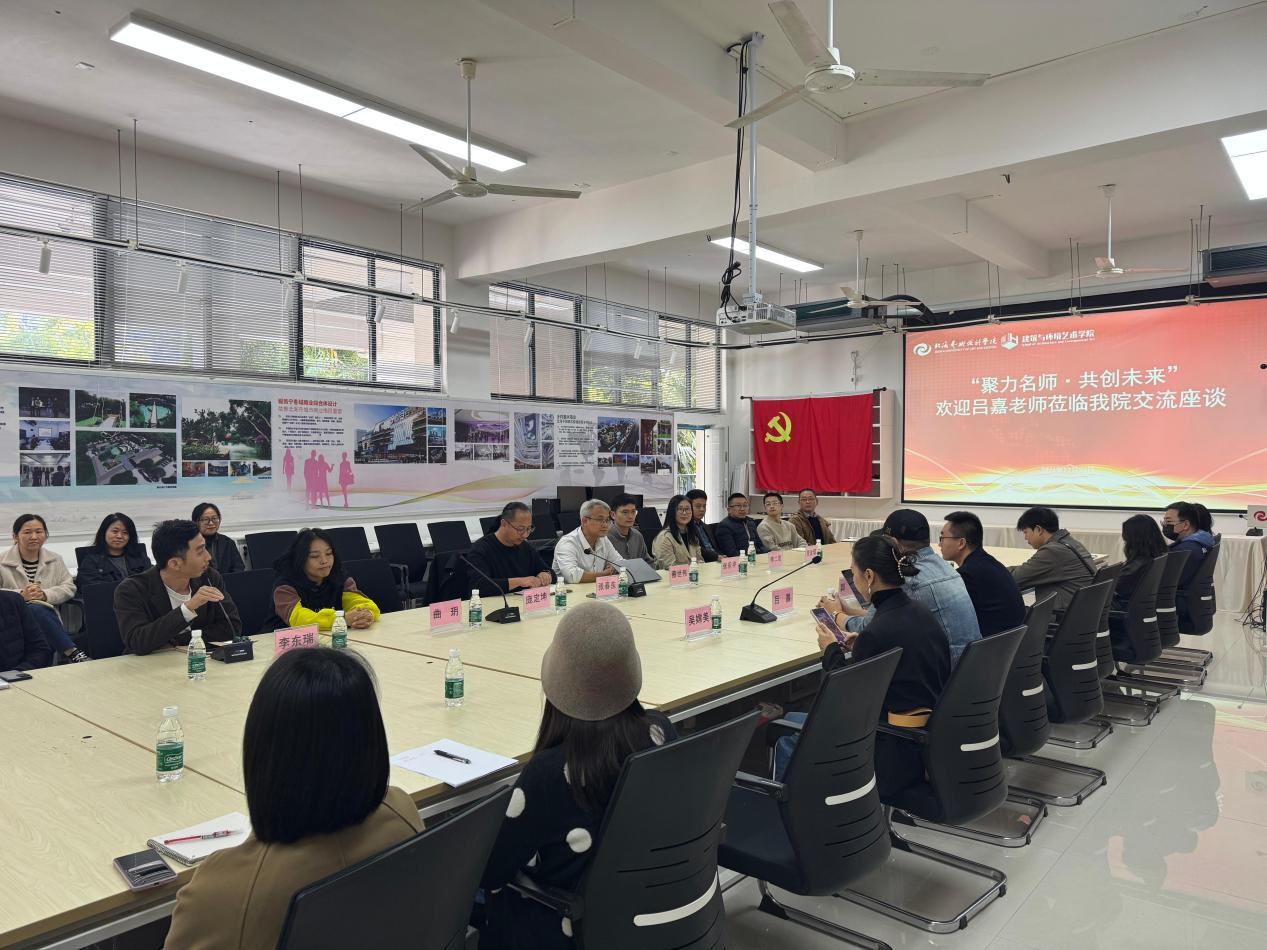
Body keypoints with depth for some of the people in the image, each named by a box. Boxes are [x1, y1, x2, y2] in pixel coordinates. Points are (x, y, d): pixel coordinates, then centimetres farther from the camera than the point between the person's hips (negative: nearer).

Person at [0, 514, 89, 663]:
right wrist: (21, 595, -18)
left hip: (47, 619, 2)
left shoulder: (55, 560, 15)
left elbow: (69, 588, 8)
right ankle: (72, 652, -35)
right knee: (36, 609, -35)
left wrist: (45, 594, -11)